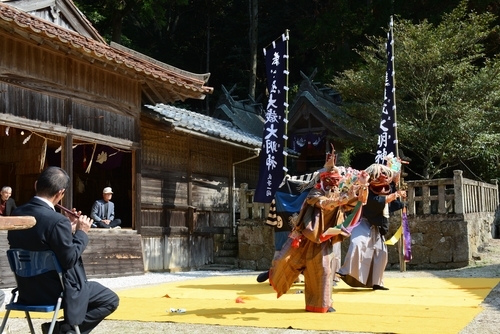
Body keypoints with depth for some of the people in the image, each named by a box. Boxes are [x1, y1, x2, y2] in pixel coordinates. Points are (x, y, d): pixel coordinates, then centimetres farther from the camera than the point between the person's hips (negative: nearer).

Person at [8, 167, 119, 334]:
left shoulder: (17, 213, -1)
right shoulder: (57, 220, -26)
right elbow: (70, 260, -19)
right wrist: (81, 232, -7)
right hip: (55, 292, -8)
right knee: (111, 299, 7)